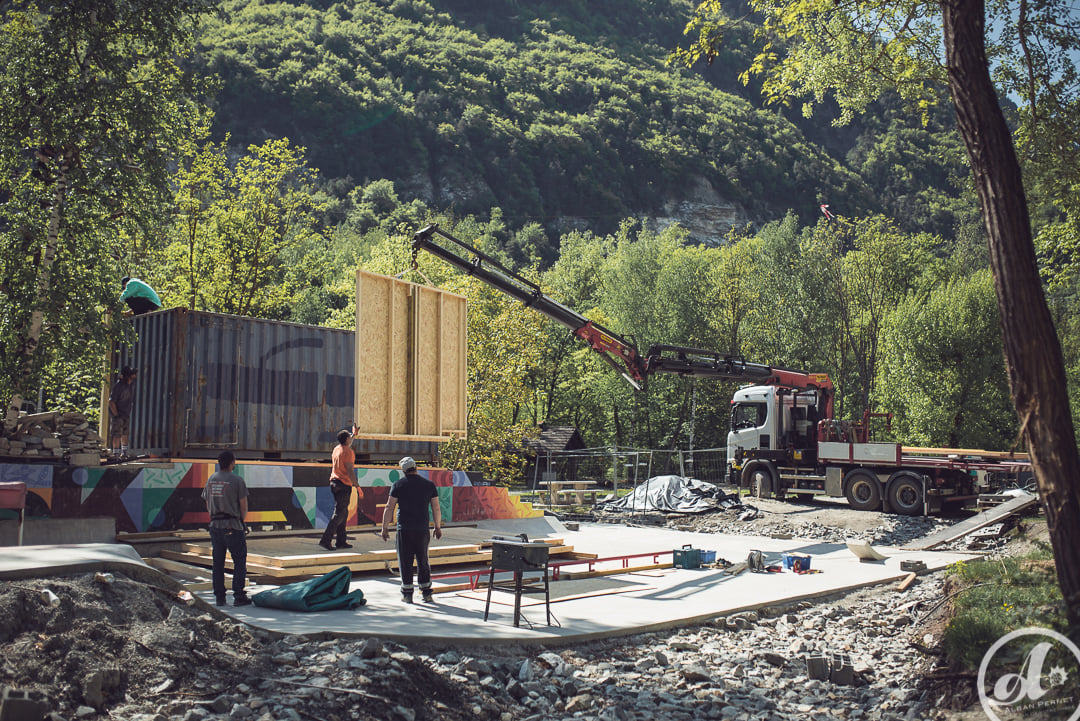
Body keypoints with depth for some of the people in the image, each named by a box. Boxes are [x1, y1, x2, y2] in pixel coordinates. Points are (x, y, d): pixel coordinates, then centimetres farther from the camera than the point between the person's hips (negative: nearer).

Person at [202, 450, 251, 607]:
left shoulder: (210, 480, 9)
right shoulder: (237, 480, -10)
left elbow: (208, 505, 14)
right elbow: (244, 507, -7)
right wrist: (240, 521, 9)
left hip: (215, 525, 6)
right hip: (233, 526, -6)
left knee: (218, 563, 10)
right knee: (240, 561, 2)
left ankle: (219, 597, 13)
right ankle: (239, 596, -1)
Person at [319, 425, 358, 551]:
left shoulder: (337, 449, 13)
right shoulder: (348, 451, -13)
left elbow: (347, 444, 37)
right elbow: (350, 470, -18)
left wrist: (353, 434, 52)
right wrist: (356, 485, -14)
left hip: (335, 483, 9)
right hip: (344, 485, -9)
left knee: (343, 513, 14)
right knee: (339, 514, -8)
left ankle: (341, 541, 16)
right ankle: (325, 540, -12)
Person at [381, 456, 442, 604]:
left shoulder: (398, 485, -2)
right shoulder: (429, 485, 3)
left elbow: (389, 508, -3)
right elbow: (436, 509, 6)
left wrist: (385, 527, 5)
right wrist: (438, 527, 16)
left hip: (404, 530, -2)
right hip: (422, 530, 2)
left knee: (405, 561, 6)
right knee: (423, 561, 12)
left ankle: (407, 594, 8)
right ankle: (426, 593, 12)